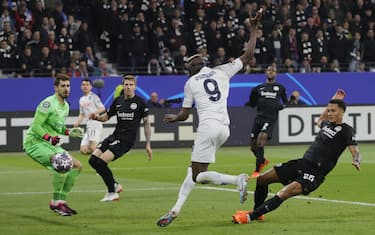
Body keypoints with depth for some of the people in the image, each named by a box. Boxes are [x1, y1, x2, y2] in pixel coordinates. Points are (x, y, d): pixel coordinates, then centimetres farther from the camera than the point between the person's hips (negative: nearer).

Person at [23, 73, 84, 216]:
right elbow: (36, 126, -19)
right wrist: (49, 138, -32)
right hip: (35, 143, -10)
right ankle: (56, 203, -19)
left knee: (77, 166, 5)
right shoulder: (48, 104, -16)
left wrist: (69, 132, 6)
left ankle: (61, 200, 10)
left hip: (51, 145, 10)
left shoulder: (66, 106, 13)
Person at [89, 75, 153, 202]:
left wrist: (148, 145, -4)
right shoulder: (118, 101, 10)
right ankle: (115, 185, 11)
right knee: (93, 160, -3)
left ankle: (112, 193, -4)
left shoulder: (140, 102, -4)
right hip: (115, 136, 7)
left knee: (101, 161, -19)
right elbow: (106, 116, 19)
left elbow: (146, 123, 0)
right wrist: (97, 117, -5)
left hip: (126, 140, -7)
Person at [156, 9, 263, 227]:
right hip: (225, 129, 6)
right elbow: (248, 55, 17)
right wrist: (254, 29, 24)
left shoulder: (191, 82, 7)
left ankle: (238, 180, -26)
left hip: (208, 126, -6)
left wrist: (174, 117, 35)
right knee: (194, 170, 16)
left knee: (198, 176, -6)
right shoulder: (222, 71, 14)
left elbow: (184, 115, 13)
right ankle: (176, 209, 14)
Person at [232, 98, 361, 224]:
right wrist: (333, 102, 42)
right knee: (262, 178, 6)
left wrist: (356, 161, -39)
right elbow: (319, 121, 43)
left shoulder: (346, 130, -6)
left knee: (283, 194, -29)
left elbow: (355, 151, -17)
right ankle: (257, 212, 24)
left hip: (315, 173, -9)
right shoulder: (327, 124, 17)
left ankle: (250, 216, -25)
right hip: (302, 162, 9)